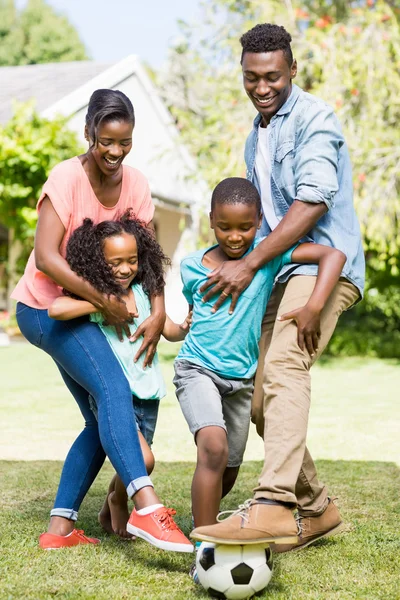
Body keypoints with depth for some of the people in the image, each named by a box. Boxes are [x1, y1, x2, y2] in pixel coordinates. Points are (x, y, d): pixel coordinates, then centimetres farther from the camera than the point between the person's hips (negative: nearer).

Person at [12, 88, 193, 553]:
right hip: (45, 306, -8)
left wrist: (158, 312, -22)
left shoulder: (135, 185, 0)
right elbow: (45, 257, -26)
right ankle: (147, 507, -39)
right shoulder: (67, 177, -18)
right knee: (114, 391, -28)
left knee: (102, 420, 8)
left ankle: (60, 528, 12)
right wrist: (102, 301, -28)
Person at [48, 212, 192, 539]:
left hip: (147, 393, 5)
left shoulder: (143, 291, 5)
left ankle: (110, 514, 43)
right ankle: (117, 500, 12)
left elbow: (169, 330, 7)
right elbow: (56, 308, -28)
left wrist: (186, 327, -15)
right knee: (142, 460, -20)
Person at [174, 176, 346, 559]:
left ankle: (200, 520, 42)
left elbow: (334, 255, -16)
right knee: (214, 448, -26)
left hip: (241, 378, 2)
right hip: (197, 369, -2)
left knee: (229, 470, 12)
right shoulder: (192, 266, -1)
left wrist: (313, 307, -25)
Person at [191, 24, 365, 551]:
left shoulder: (315, 120, -6)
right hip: (282, 275, 9)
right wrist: (229, 263, 24)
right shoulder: (255, 139, 22)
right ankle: (315, 508, 19)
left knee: (283, 365, -31)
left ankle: (273, 506, -43)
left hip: (325, 265, -9)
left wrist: (249, 264, -20)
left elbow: (312, 203, -18)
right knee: (260, 402, 5)